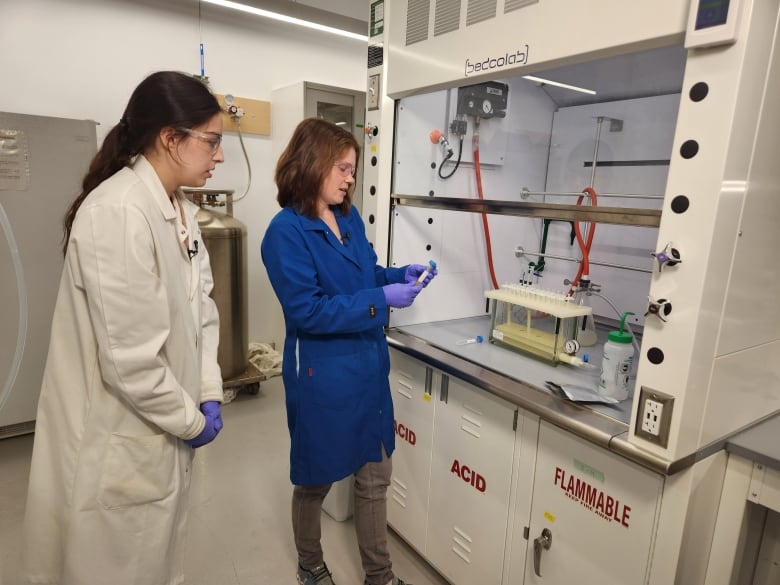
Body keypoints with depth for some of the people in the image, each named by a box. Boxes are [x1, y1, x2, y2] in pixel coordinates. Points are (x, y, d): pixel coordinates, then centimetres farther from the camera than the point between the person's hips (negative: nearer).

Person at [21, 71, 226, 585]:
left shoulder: (181, 211, 4)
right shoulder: (118, 214, -25)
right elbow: (129, 357, -27)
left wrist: (209, 393, -1)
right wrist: (190, 419, -12)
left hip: (162, 436, 8)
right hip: (120, 447, -8)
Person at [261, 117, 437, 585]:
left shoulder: (350, 218, 5)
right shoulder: (286, 232, -17)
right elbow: (306, 311, -23)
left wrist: (401, 275, -3)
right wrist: (382, 299, -24)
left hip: (369, 365, 7)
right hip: (322, 374, -7)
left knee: (376, 474, 17)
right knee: (315, 478, 16)